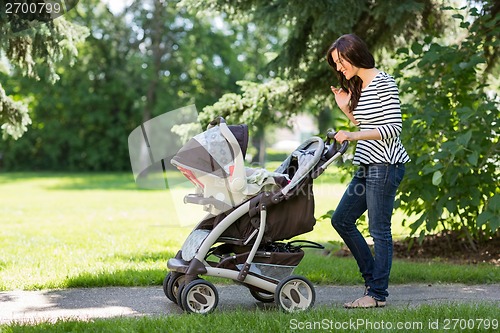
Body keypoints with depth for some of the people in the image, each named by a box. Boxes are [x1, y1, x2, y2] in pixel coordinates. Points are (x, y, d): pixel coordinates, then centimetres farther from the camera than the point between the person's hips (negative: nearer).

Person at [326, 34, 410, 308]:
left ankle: (377, 294, 0)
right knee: (341, 219, 11)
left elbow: (393, 127, -17)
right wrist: (346, 108, 11)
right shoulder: (358, 87, 16)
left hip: (385, 165, -10)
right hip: (367, 165, 10)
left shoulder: (384, 83, -10)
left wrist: (353, 136, -21)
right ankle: (372, 278, 20)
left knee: (379, 229, -6)